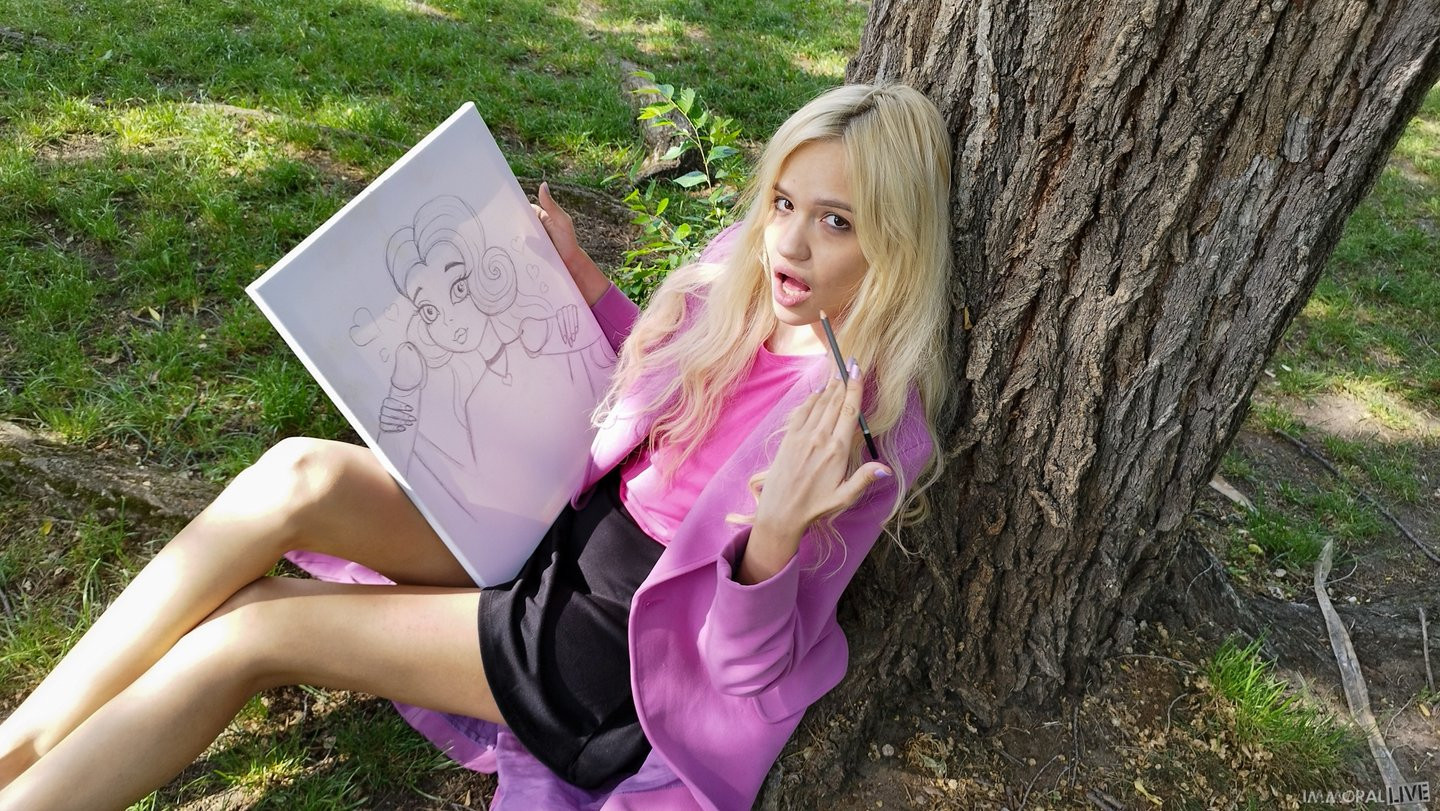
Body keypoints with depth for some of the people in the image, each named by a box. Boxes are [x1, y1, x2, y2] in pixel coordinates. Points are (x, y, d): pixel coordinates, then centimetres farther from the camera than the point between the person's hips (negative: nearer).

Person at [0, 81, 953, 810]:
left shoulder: (869, 424, -23)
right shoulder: (745, 286, -3)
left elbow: (746, 662, -21)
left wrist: (775, 535, -41)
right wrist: (583, 277, 7)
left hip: (618, 640, -6)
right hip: (568, 524, 7)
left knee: (247, 628, -13)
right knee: (300, 476, -16)